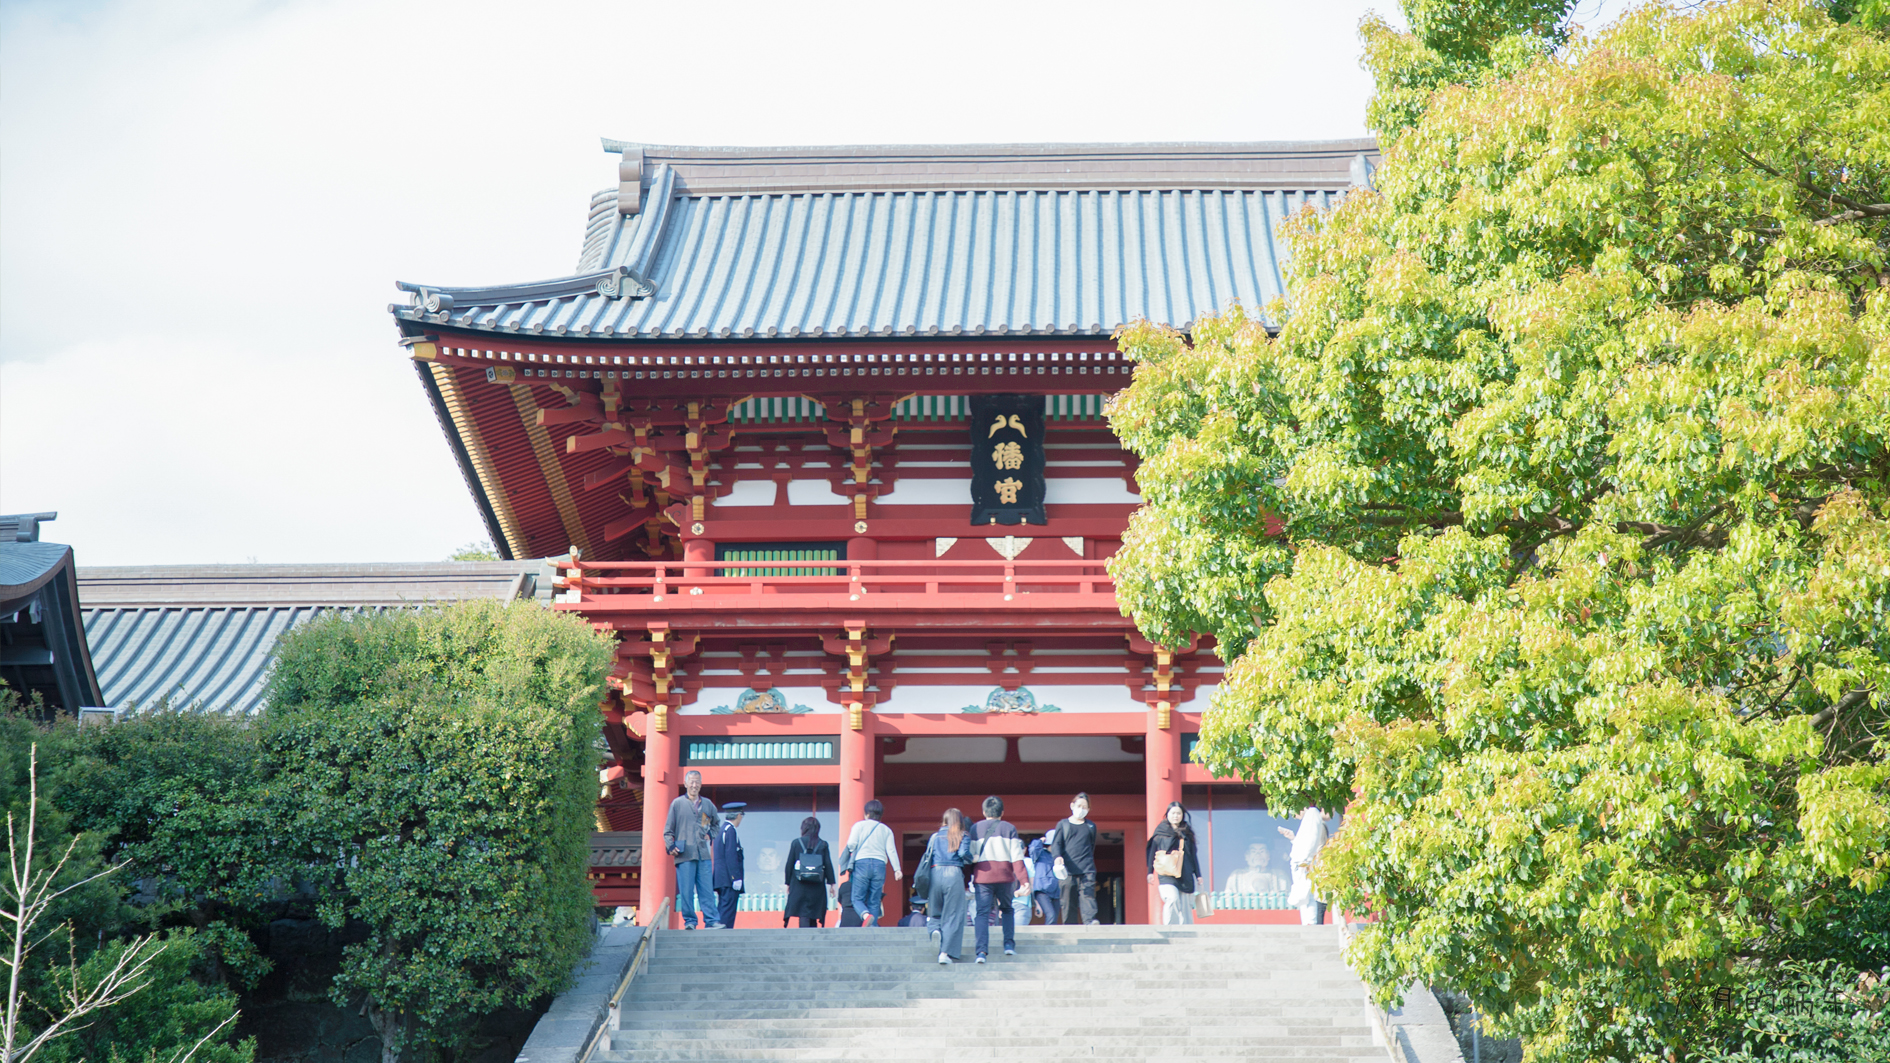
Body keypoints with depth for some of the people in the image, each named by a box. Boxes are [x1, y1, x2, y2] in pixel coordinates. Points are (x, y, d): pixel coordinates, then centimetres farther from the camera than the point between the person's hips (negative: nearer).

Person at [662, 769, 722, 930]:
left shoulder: (707, 804, 15)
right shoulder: (677, 804, 7)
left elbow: (716, 823, 30)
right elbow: (668, 829, 7)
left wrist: (711, 835, 12)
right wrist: (670, 846, -7)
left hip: (704, 854, 2)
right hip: (685, 855, -2)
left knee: (707, 889, -3)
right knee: (686, 891, -4)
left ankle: (710, 921, -5)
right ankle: (689, 921, 3)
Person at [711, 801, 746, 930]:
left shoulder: (721, 829, 18)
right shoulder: (730, 830, -10)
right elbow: (731, 856, -17)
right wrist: (736, 878, -19)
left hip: (721, 880, 9)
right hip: (729, 880, -9)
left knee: (722, 910, 8)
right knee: (727, 913, -11)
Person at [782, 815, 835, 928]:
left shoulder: (796, 843, 0)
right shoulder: (823, 845, 1)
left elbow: (789, 864, 2)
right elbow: (828, 865, 1)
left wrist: (788, 883, 11)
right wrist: (831, 883, 8)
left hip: (799, 885, -1)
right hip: (817, 887, 1)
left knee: (803, 914, -3)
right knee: (813, 914, 10)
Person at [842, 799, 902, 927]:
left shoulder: (859, 825, 8)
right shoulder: (886, 830, 15)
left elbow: (851, 844, -4)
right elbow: (891, 850, 4)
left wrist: (850, 849, 18)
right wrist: (897, 869, -1)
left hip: (862, 863, -2)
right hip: (880, 864, 2)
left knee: (857, 898, 1)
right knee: (874, 902, 6)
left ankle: (866, 915, -29)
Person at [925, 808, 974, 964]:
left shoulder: (935, 836, 16)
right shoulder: (963, 836, 6)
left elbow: (928, 856, 13)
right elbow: (964, 853, -8)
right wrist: (970, 862, 9)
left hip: (935, 873, 3)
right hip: (954, 874, -3)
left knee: (935, 911, 18)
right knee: (953, 915, 1)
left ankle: (934, 928, -16)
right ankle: (946, 953, -6)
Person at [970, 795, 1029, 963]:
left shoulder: (975, 829, 11)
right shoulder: (1009, 829, 7)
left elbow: (970, 856, 7)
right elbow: (1017, 857, -1)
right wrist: (1024, 880, -3)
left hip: (982, 875, 0)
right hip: (1005, 876, 0)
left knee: (982, 913, -4)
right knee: (1007, 910, 19)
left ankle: (982, 950, -18)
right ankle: (1009, 944, 9)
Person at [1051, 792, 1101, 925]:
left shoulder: (1091, 826, 19)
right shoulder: (1063, 824, 14)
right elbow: (1056, 844, 3)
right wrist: (1057, 857, -16)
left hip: (1087, 869, 0)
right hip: (1068, 869, 0)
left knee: (1087, 894, -17)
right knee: (1068, 898, -3)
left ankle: (1090, 920, -30)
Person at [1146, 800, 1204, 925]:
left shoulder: (1187, 833, 14)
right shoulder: (1161, 831, 6)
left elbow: (1193, 855, 18)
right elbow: (1153, 852, 6)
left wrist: (1198, 875, 15)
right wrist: (1150, 872, 1)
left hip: (1185, 875, 4)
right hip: (1167, 875, -4)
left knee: (1186, 904, -1)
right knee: (1172, 899, -23)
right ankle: (1168, 928, -16)